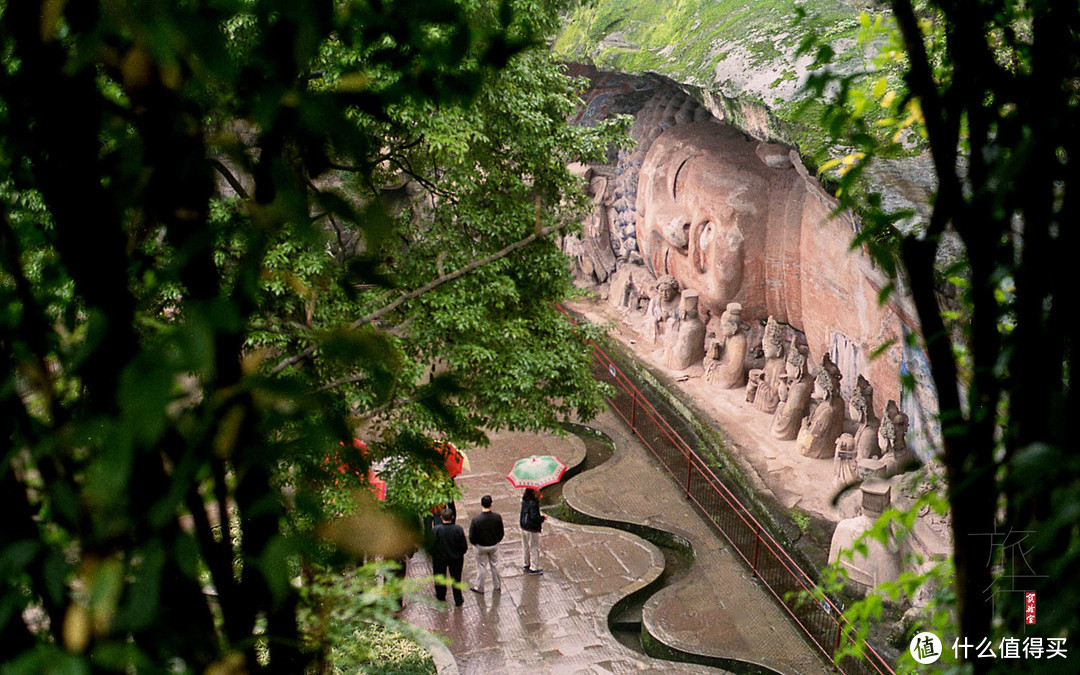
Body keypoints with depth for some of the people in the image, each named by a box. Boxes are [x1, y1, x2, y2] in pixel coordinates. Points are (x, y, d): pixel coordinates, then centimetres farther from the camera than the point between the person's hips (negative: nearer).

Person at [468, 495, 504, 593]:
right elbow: (501, 533, -5)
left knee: (481, 567, 15)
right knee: (494, 565, 23)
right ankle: (497, 585, 39)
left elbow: (471, 537, -17)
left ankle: (479, 587, 33)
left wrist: (475, 544, 5)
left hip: (481, 547, -3)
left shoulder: (476, 520, -28)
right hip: (494, 546, 3)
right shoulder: (497, 517, -20)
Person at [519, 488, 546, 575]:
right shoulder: (533, 503, -27)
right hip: (532, 529, -8)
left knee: (526, 547, 22)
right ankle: (533, 568, 14)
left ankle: (527, 564, 38)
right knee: (534, 548, 6)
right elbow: (534, 517, -29)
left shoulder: (524, 499, -1)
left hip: (524, 527, 8)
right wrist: (543, 518, -11)